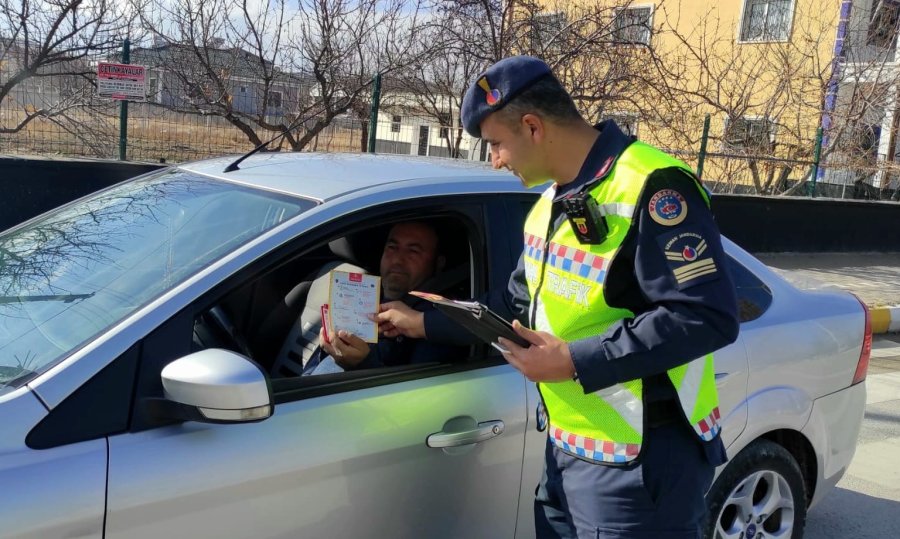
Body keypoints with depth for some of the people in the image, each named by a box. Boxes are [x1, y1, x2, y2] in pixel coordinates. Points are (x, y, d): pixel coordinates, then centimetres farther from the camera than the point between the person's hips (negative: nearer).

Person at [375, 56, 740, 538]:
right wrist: (425, 324, 20)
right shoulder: (550, 203, 12)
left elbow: (708, 317, -24)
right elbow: (519, 303, 22)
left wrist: (576, 362, -23)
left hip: (638, 461, -9)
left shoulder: (651, 188, -19)